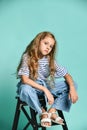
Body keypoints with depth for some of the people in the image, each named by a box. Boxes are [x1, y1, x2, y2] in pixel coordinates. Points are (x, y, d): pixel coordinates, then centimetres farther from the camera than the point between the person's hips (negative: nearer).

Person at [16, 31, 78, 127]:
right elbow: (24, 79, -28)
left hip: (46, 86, 4)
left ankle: (52, 111, -16)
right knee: (25, 89, -41)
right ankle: (43, 112, -15)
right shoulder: (27, 57, -19)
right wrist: (45, 90, -34)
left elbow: (66, 74, -4)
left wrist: (72, 88, -24)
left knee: (72, 85, -9)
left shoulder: (50, 60, -6)